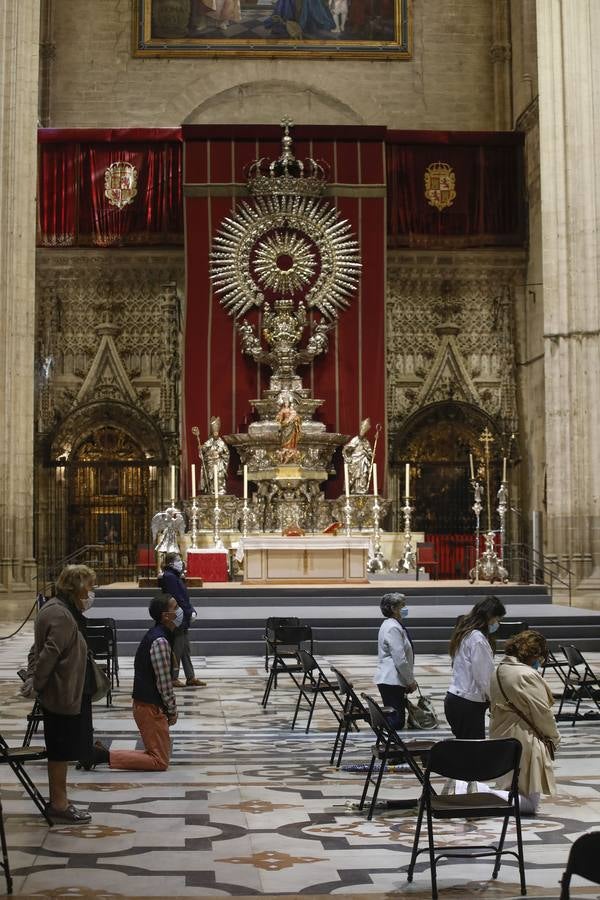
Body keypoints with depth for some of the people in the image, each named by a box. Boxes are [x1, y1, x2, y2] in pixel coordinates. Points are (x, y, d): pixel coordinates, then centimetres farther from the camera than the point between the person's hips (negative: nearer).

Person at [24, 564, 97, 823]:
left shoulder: (62, 609, 11)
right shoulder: (62, 616, -22)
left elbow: (39, 649, 14)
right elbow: (49, 654, -25)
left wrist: (33, 678, 8)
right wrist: (35, 685, -16)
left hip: (65, 693, 10)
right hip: (63, 694, -10)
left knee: (61, 750, 17)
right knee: (61, 750, 1)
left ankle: (58, 801, 26)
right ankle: (59, 804, 11)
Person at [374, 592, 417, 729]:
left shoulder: (392, 625, 16)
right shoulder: (393, 628, -16)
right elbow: (400, 659, -20)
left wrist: (409, 679, 20)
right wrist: (411, 681, -9)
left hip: (389, 680, 10)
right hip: (391, 680, -10)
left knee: (397, 719, 10)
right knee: (396, 722, -9)